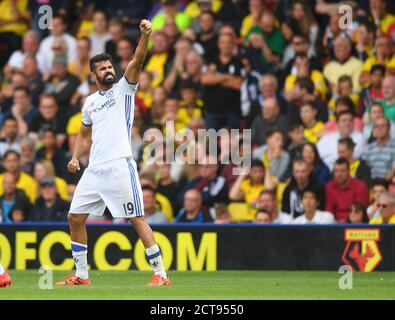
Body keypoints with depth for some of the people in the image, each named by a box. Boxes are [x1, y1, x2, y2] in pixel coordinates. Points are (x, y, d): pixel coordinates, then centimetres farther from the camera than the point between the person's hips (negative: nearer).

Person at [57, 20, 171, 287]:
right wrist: (75, 157, 11)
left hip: (120, 166, -6)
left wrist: (145, 35, -29)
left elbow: (137, 61, -13)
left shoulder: (123, 88, 4)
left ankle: (161, 274, -8)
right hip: (94, 169, 6)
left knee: (137, 219, -10)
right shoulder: (90, 102, 18)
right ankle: (81, 274, 18)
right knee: (75, 217, 6)